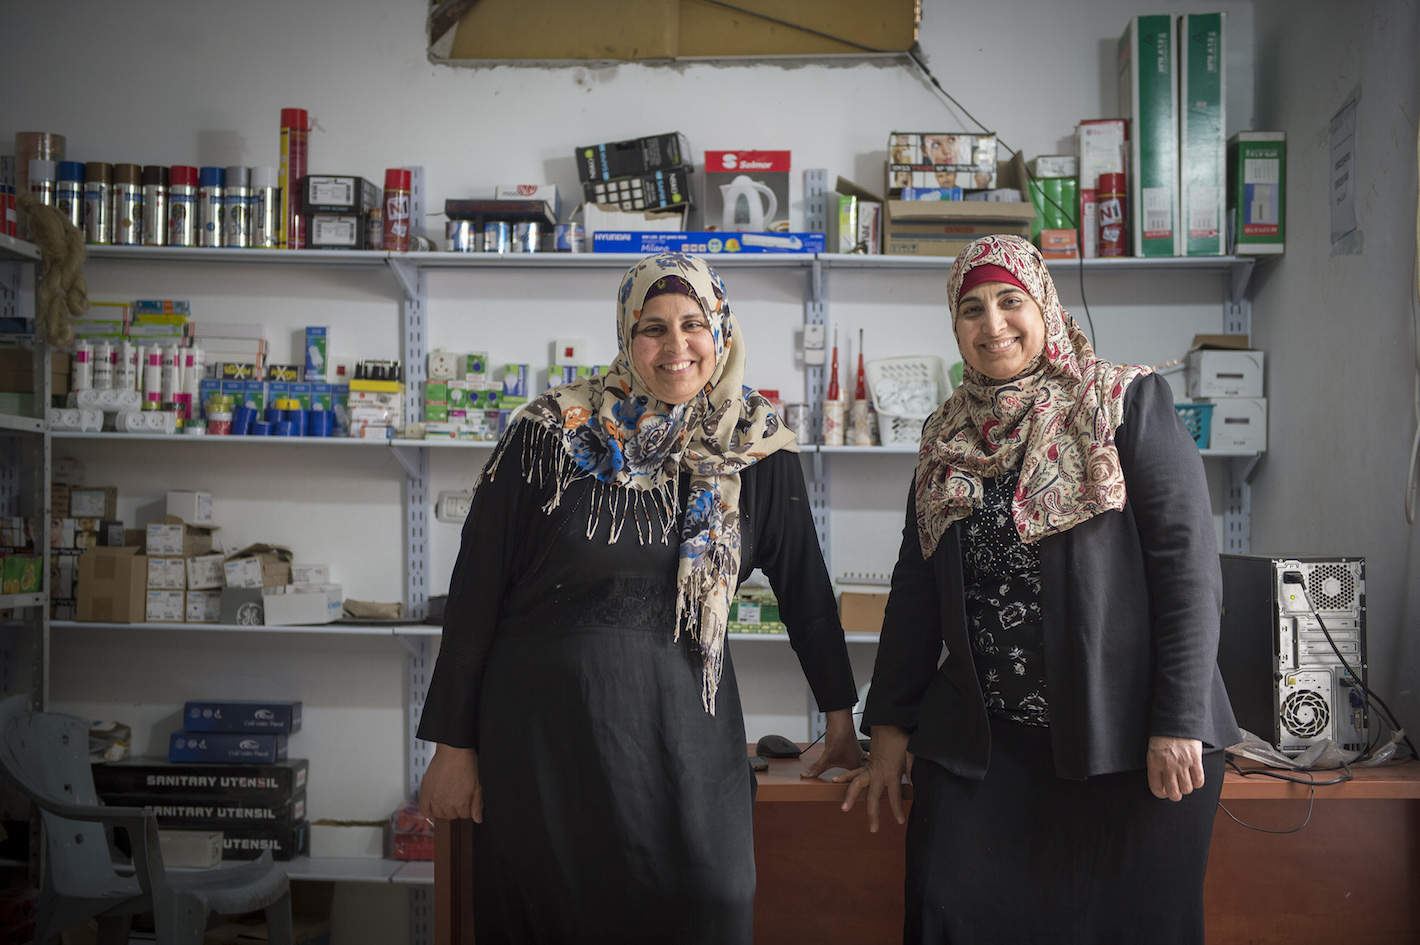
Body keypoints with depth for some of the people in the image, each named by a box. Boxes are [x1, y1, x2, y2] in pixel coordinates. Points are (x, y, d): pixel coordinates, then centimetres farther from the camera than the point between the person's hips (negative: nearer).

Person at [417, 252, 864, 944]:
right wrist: (454, 745, -2)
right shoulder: (553, 434, -4)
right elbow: (475, 589, -2)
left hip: (684, 727, 1)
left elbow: (804, 586, 10)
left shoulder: (759, 450, 1)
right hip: (544, 723, -1)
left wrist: (842, 722, 13)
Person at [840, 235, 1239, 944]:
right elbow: (915, 589, 14)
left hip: (1128, 741, -3)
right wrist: (890, 726, 10)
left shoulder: (1130, 404, -3)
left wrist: (1179, 724, -14)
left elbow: (1189, 566, -8)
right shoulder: (945, 439, 11)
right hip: (980, 742, 4)